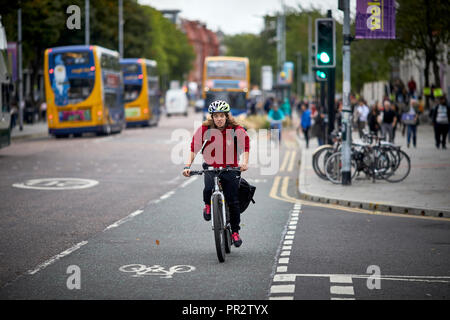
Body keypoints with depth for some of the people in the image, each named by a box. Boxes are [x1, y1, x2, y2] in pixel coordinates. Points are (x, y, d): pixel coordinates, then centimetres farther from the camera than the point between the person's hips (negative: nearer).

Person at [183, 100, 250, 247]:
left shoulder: (236, 129, -11)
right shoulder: (205, 129, -9)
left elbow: (245, 143, -12)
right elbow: (194, 146, -11)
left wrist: (245, 162, -28)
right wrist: (188, 166, -21)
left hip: (230, 168, 0)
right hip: (211, 167, 0)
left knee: (233, 201, -2)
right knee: (209, 188, -30)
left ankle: (235, 231, 17)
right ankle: (208, 205, 6)